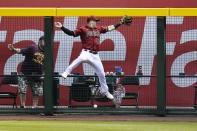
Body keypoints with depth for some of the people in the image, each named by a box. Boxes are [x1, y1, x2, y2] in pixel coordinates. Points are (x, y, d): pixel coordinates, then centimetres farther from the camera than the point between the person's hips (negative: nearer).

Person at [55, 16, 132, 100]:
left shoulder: (99, 29, 16)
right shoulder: (83, 29, -1)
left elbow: (110, 28, 23)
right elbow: (71, 33, -9)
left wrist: (120, 23, 19)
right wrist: (62, 27, -20)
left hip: (95, 55, 6)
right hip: (86, 53, -6)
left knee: (101, 73, 12)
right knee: (82, 58, -43)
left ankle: (104, 91, 32)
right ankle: (66, 73, -37)